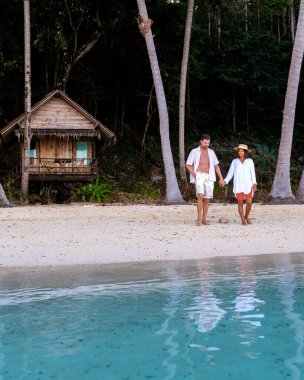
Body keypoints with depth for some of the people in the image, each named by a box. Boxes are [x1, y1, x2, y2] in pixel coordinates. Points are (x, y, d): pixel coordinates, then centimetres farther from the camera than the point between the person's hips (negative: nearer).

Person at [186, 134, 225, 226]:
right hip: (199, 176, -4)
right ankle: (199, 219, -16)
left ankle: (204, 219, 14)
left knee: (207, 199, 3)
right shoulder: (194, 151, 2)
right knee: (200, 196, -22)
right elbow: (188, 165, 1)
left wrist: (221, 178, 7)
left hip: (209, 177, 4)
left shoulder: (211, 152, 13)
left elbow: (216, 166, 14)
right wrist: (195, 175, -9)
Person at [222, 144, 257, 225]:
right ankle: (243, 220, 8)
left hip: (247, 184, 0)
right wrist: (225, 181, -7)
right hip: (238, 185, 0)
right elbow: (230, 173, 7)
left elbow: (252, 173, 8)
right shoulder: (235, 161, 9)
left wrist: (254, 183, -2)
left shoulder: (249, 161, 9)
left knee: (249, 202, -7)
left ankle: (246, 216, 18)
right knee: (240, 202, -2)